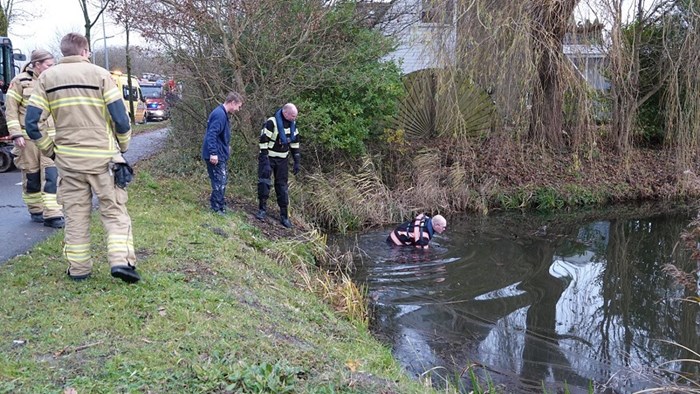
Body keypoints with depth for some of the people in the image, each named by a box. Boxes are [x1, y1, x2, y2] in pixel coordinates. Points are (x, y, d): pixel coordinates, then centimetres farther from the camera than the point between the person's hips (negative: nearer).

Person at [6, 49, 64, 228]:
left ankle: (52, 214, -8)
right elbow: (11, 110, -3)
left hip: (49, 136, 3)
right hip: (28, 136, -3)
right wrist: (16, 134, -11)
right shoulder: (20, 82, -3)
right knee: (31, 176, 6)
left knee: (51, 174, -7)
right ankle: (36, 210, 22)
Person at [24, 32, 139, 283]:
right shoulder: (99, 74, -3)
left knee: (75, 215, 11)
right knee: (114, 211, 4)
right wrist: (122, 146, 8)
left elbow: (31, 124, 0)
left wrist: (49, 150, 12)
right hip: (103, 158, -2)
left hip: (68, 159, 3)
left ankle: (78, 269, 15)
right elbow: (121, 119, -8)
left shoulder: (47, 78, 5)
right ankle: (121, 261, -8)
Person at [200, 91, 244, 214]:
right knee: (220, 182, -3)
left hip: (219, 154, 10)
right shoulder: (220, 114, -19)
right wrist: (213, 153, -30)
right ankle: (219, 209, 5)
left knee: (220, 181, 17)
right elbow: (211, 134, -27)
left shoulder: (222, 113, 13)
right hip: (216, 156, -10)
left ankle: (215, 204, 27)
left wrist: (226, 146, 32)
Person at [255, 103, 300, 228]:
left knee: (282, 186, 7)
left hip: (283, 160, 5)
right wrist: (265, 164, -25)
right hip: (268, 158, -5)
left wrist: (297, 162, 5)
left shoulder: (292, 124, -1)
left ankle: (284, 216, 12)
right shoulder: (271, 123, -22)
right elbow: (263, 142, -22)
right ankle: (262, 209, -2)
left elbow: (295, 142, 8)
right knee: (264, 181, -19)